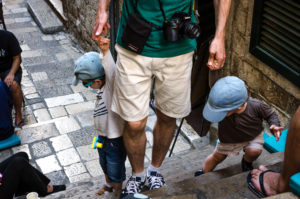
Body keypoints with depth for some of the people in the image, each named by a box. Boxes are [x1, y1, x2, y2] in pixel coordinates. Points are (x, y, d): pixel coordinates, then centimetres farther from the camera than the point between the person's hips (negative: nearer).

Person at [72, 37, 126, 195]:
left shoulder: (112, 86, -27)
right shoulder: (103, 88, 1)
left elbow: (111, 72, -47)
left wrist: (105, 52, -62)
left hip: (115, 138, -9)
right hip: (103, 135, 9)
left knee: (115, 167, 13)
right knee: (105, 164, 30)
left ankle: (117, 189, 37)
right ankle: (108, 184, 54)